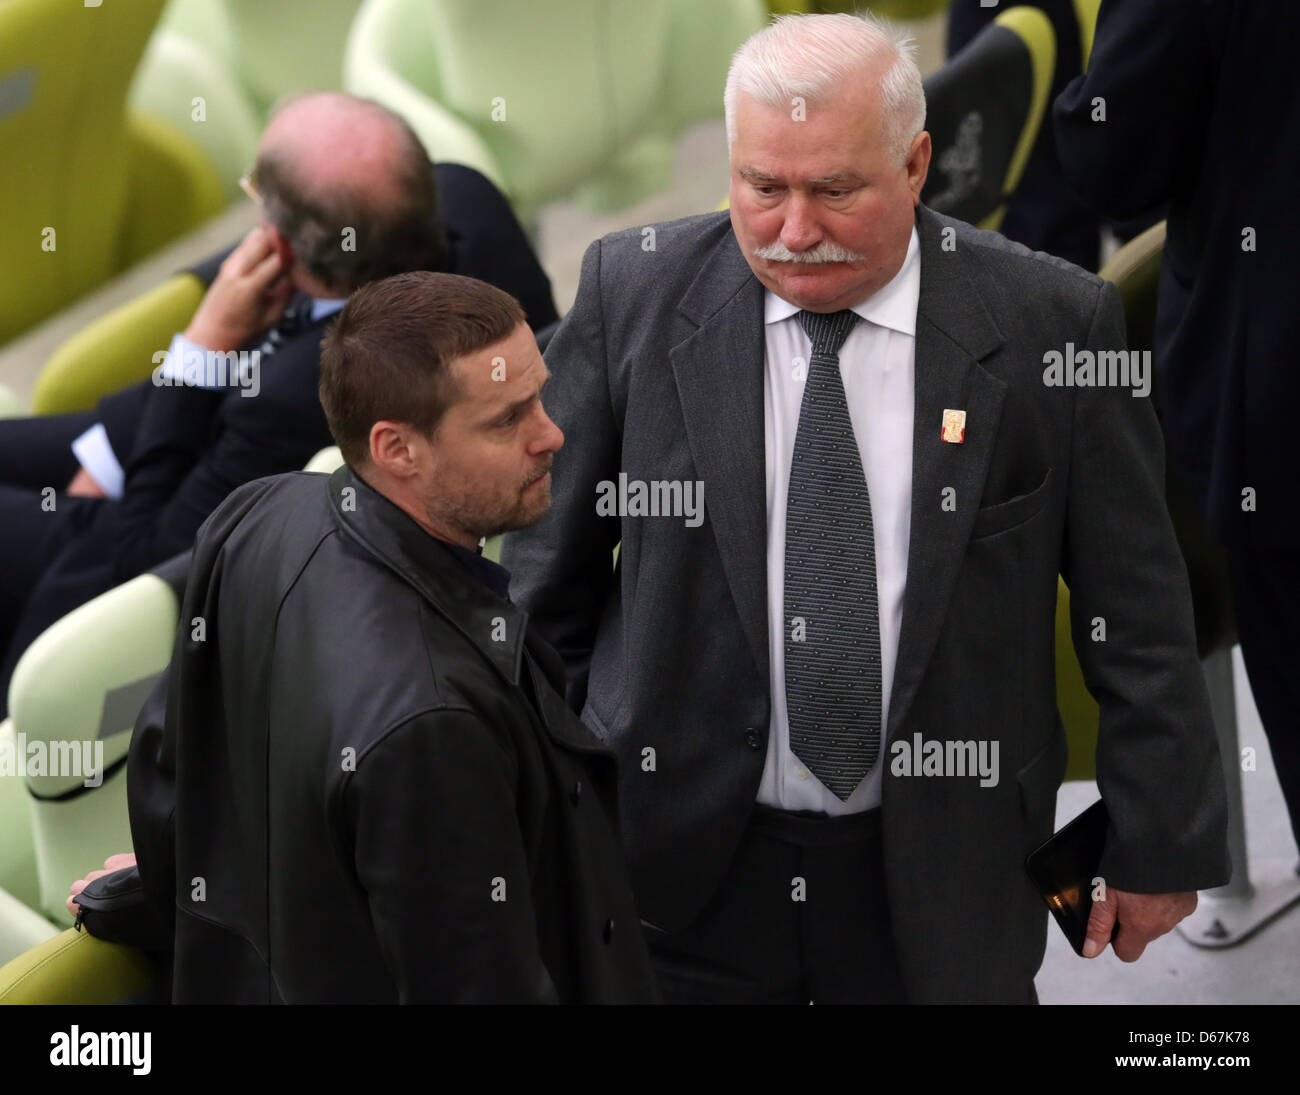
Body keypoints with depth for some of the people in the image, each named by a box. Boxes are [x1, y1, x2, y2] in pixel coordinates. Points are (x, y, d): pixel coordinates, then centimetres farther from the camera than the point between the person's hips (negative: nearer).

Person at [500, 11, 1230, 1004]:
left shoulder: (1050, 322, -10)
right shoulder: (635, 295, -7)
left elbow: (1139, 615, -2)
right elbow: (551, 569, 4)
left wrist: (1161, 845, 2)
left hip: (941, 878, -1)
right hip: (682, 862, 1)